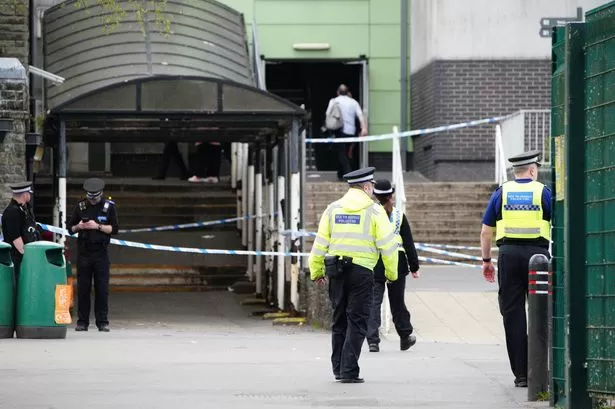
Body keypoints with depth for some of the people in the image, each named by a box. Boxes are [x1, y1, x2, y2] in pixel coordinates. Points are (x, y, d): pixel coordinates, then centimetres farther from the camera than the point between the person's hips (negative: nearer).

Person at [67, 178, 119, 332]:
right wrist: (78, 227, -8)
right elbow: (70, 227, 13)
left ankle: (102, 321, 1)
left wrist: (98, 226, -14)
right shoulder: (81, 207, 9)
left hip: (101, 252, -2)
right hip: (83, 251, 2)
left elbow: (114, 229, -2)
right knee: (83, 287, 1)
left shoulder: (109, 207, 3)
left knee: (102, 288, -3)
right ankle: (82, 321, 5)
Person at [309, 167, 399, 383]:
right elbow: (387, 244, -5)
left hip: (336, 270, 4)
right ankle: (349, 371, -8)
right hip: (361, 271, -4)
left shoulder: (333, 209, 7)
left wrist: (316, 271, 17)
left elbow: (320, 243, 8)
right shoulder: (374, 210, -4)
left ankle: (338, 369, 20)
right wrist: (391, 272, 6)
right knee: (357, 321, -1)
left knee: (339, 320, 15)